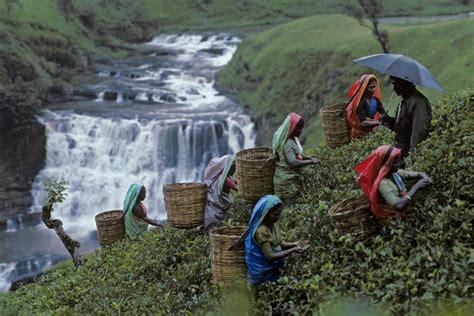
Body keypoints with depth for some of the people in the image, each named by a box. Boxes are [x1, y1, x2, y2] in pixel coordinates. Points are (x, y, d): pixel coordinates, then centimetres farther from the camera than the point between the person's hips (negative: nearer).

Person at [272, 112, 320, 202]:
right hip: (286, 181, -9)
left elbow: (297, 155, 17)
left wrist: (310, 158, 1)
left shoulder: (293, 139, 5)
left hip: (290, 179, 9)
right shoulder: (287, 144, -25)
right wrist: (311, 161, -27)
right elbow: (293, 163, -35)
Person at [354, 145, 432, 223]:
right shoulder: (383, 184, -29)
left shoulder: (396, 172, -6)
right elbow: (399, 205, -40)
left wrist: (426, 178, -19)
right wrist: (416, 186, -35)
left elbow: (420, 174, 5)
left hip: (404, 212, 8)